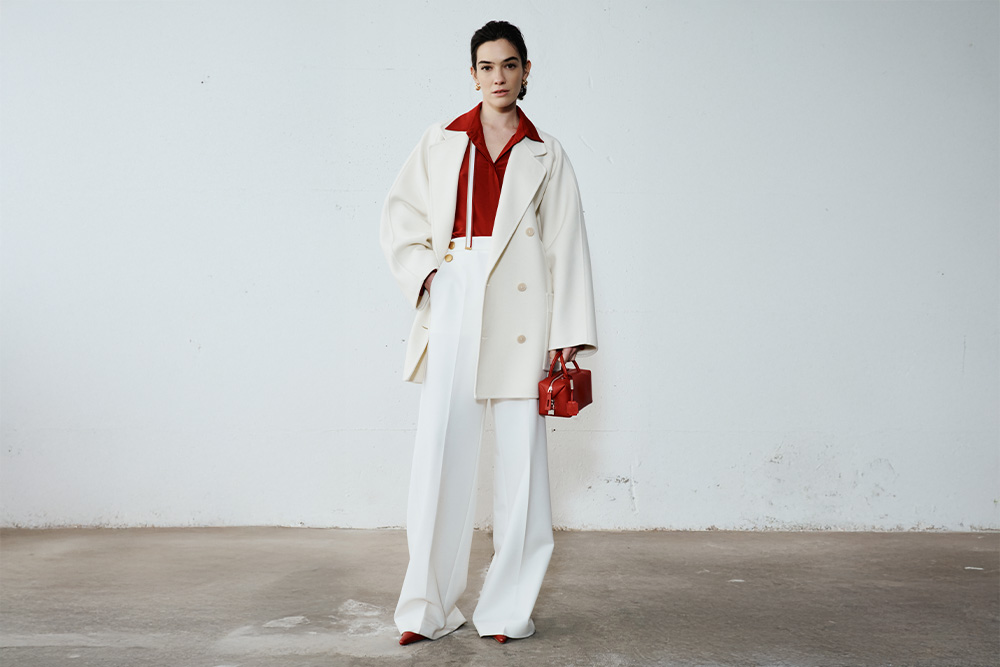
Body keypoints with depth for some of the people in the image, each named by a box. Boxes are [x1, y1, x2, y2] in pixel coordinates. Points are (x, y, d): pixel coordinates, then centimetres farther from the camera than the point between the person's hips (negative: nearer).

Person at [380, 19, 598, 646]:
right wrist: (424, 275, -3)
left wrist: (568, 336, -2)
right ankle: (428, 608, 10)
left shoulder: (546, 156, 12)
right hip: (454, 306, 1)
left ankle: (509, 609, 12)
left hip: (521, 311, 0)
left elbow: (566, 247, 6)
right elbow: (401, 220, 16)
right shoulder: (441, 143, 14)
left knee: (521, 458, 0)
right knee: (441, 456, -3)